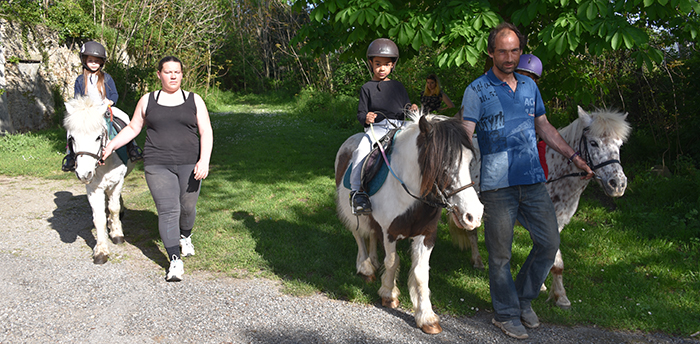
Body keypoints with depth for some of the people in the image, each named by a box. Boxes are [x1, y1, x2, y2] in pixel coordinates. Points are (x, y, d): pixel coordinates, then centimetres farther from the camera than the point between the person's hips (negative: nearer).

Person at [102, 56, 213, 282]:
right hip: (158, 166, -1)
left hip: (189, 164, 1)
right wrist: (112, 145, 2)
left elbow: (206, 132, 0)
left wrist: (204, 160, -14)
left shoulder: (194, 100, 6)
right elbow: (133, 128, 15)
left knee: (187, 207, 12)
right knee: (168, 210, -9)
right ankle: (175, 261, -8)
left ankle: (185, 237, 44)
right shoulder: (148, 101, 10)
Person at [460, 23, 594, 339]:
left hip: (533, 182, 5)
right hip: (497, 186, -5)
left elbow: (544, 127, 21)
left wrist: (574, 156, 18)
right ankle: (505, 313, 23)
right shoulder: (477, 90, -4)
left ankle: (523, 299, 29)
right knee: (501, 254, 4)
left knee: (549, 243, 9)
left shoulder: (529, 86, 12)